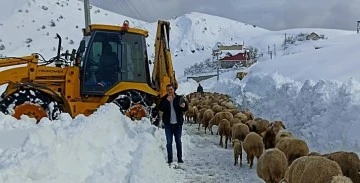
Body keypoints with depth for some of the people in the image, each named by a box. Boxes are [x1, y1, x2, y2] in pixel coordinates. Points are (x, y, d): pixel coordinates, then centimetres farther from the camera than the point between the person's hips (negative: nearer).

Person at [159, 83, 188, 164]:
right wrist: (167, 101, -24)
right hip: (168, 123, 0)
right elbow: (161, 109, -13)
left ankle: (180, 158, 16)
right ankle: (169, 159, 12)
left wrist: (183, 106, -26)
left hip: (178, 123, 0)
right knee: (169, 142, 5)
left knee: (178, 141, 9)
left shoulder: (179, 98, -1)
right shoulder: (164, 99, -1)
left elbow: (186, 109, -2)